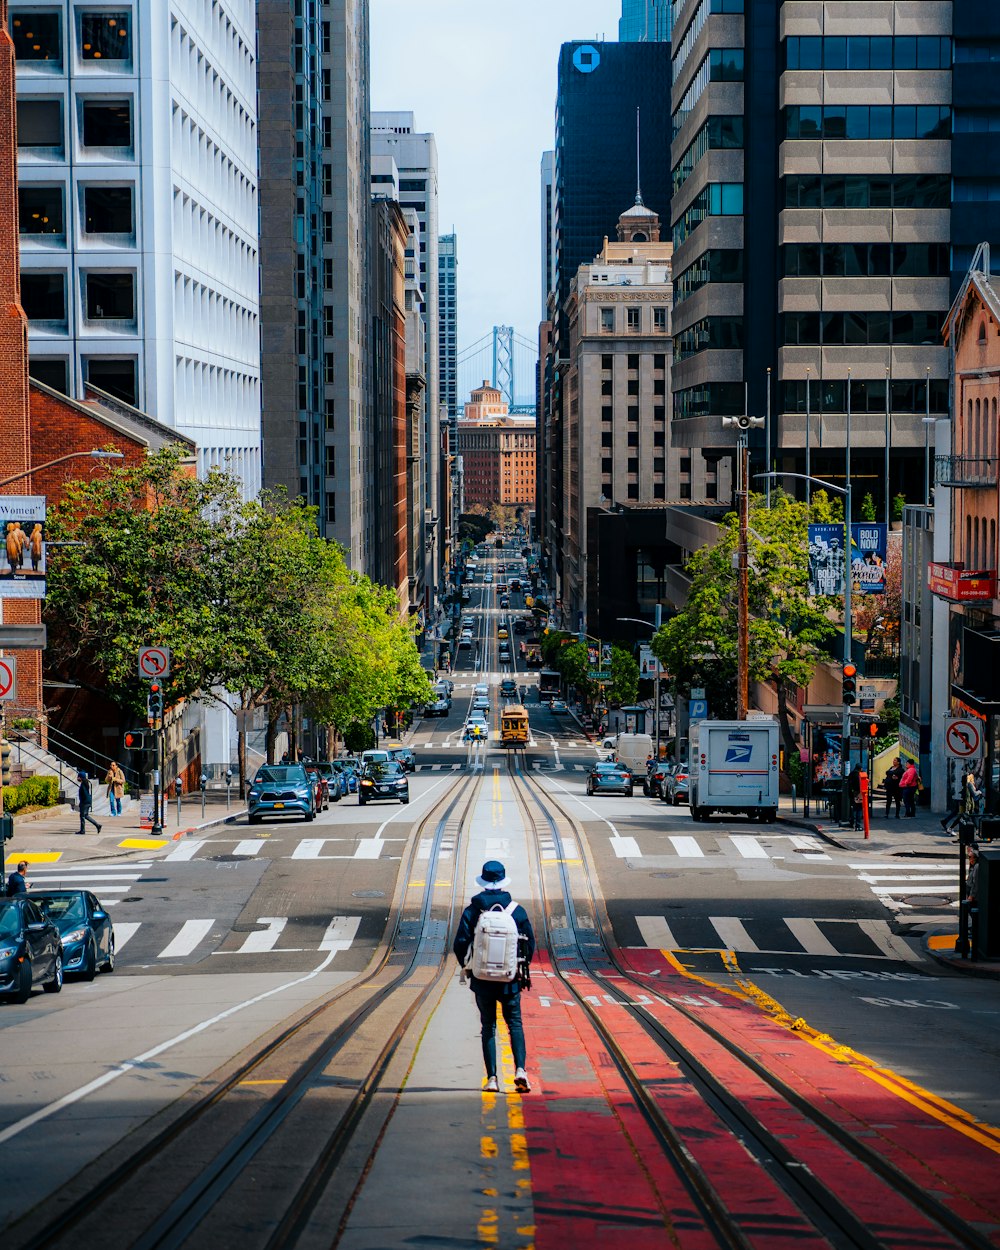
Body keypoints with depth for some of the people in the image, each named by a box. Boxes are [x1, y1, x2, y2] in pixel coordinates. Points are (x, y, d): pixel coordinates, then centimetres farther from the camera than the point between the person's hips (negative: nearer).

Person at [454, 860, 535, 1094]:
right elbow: (530, 943, 0)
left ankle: (492, 1078, 3)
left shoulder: (472, 911, -5)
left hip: (482, 980, 0)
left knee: (488, 1027, 9)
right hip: (510, 979, 0)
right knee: (515, 1023, 11)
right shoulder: (517, 911, -3)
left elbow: (460, 945, -6)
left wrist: (468, 968, 10)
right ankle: (520, 1069, -10)